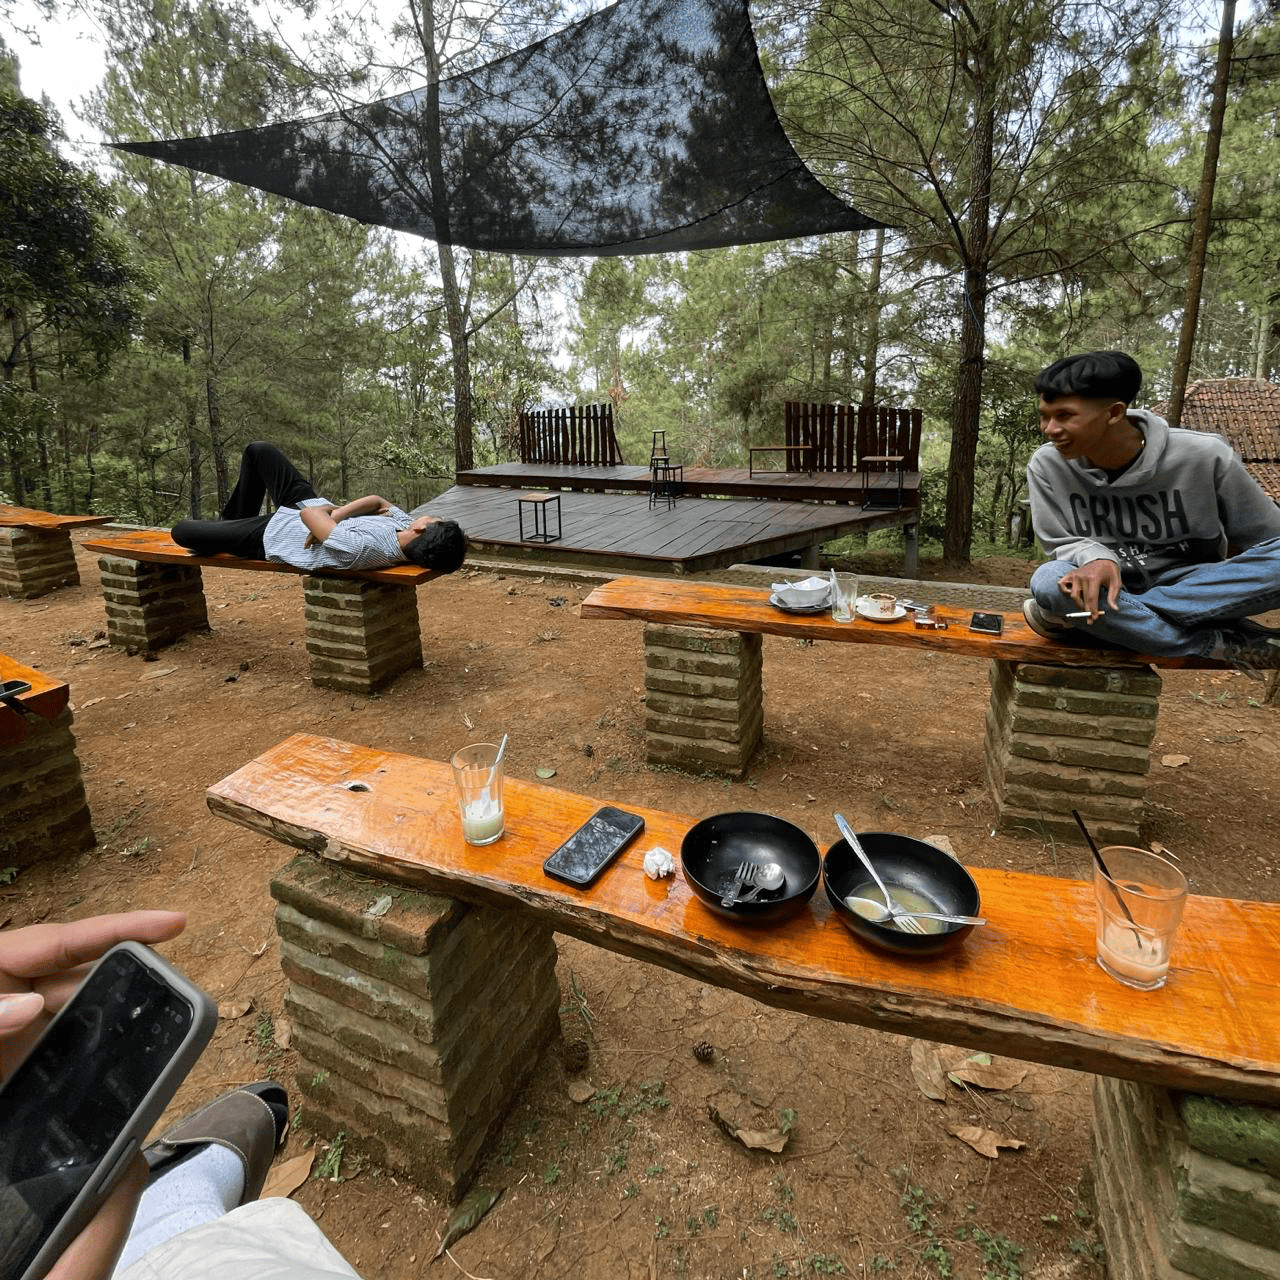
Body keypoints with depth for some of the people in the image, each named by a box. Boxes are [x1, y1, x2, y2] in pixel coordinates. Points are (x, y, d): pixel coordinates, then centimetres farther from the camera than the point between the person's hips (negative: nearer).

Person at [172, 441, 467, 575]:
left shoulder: (363, 548, -47)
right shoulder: (407, 525, -25)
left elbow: (309, 514, -35)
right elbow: (377, 500, -10)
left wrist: (329, 511, -15)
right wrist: (336, 515, -22)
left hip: (274, 535, -6)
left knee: (181, 530, 8)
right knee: (258, 450, 19)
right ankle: (234, 518, 41)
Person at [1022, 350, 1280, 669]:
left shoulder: (1204, 456, -10)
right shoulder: (1047, 465, -9)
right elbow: (1061, 541, -5)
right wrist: (1096, 558, -25)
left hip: (1191, 584, 1)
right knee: (1048, 581, -34)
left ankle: (1075, 617, -30)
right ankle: (1228, 643, -25)